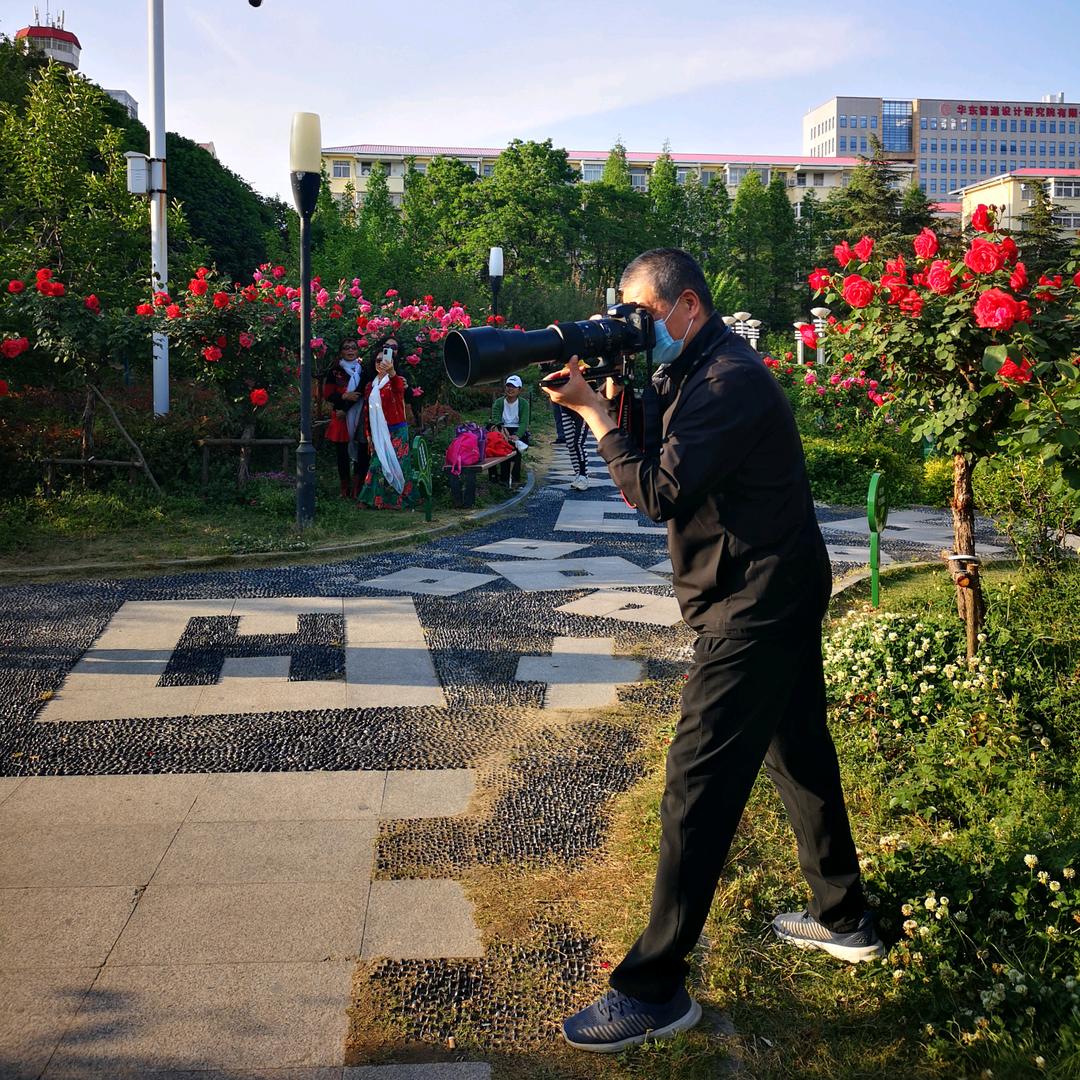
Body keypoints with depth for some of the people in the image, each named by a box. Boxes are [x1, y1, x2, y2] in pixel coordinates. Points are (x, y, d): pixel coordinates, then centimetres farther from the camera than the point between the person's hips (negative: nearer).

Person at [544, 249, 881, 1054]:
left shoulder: (729, 378, -19)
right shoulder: (694, 371, 13)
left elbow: (659, 491, -24)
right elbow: (652, 456, 8)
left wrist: (594, 411, -16)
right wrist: (608, 393, -5)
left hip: (758, 606, -11)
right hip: (780, 593, 11)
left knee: (698, 781, -10)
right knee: (798, 751, 20)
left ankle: (656, 991, -5)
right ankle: (843, 918, 37)